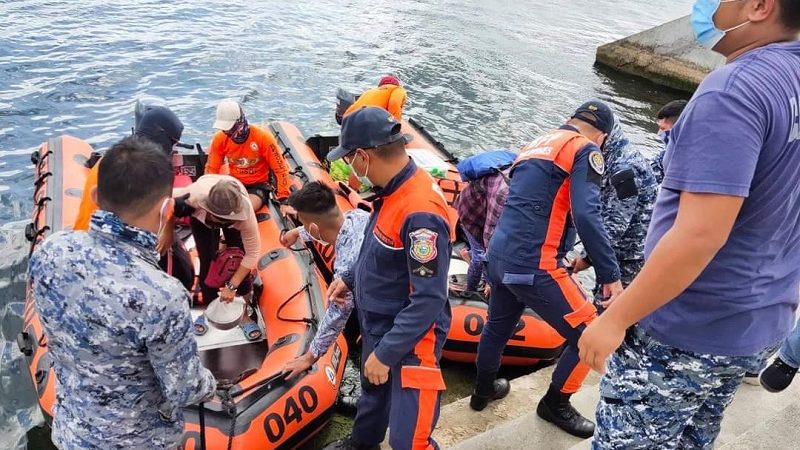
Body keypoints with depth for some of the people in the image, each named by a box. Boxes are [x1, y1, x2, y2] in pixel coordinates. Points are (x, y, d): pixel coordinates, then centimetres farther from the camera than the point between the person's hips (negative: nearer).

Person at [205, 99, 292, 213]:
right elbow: (211, 169, 2)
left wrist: (284, 201, -19)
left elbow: (280, 169, -15)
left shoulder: (263, 137, -19)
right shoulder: (219, 138, -8)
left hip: (258, 186, -4)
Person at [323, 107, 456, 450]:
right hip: (377, 325, 10)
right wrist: (350, 279, 16)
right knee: (372, 392, 33)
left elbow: (429, 300, -30)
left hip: (409, 340, -9)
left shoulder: (420, 213, -33)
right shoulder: (392, 190, -4)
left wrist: (386, 353, -24)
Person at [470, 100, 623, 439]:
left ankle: (483, 390, 49)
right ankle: (555, 404, 24)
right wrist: (610, 275, -14)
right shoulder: (585, 151, -4)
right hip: (534, 267, -9)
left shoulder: (536, 145, 20)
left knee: (498, 326, 29)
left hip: (498, 258, 9)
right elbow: (586, 217, -18)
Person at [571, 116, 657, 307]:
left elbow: (616, 222, -23)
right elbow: (608, 212, 19)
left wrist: (588, 257, -19)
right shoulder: (619, 161, 12)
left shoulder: (626, 167, -20)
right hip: (624, 254, 10)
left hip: (631, 257, -10)